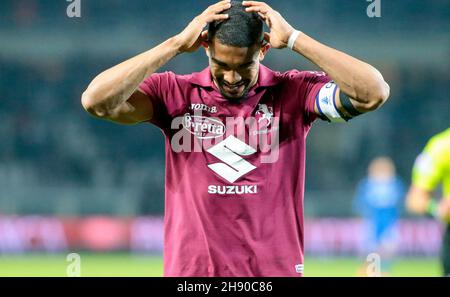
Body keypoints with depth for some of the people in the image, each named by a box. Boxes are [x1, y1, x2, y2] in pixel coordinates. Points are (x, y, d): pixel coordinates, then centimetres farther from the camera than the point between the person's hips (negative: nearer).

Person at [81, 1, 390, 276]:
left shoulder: (293, 92, 2)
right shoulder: (175, 94, 4)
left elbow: (373, 93, -12)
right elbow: (97, 101, -9)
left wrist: (294, 39, -11)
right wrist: (177, 44, -10)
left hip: (275, 269, 0)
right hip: (191, 270, 0)